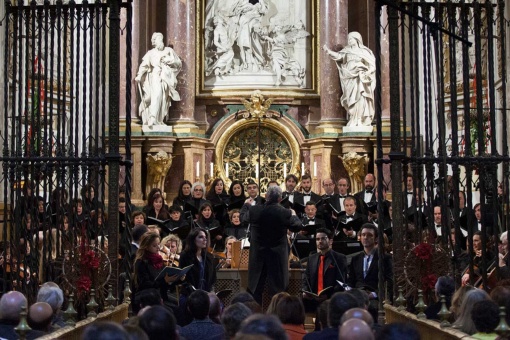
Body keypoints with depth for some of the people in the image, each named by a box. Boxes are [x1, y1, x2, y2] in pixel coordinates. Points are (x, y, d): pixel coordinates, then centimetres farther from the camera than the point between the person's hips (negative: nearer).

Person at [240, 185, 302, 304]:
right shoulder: (285, 213, -15)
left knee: (255, 287, 12)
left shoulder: (254, 210, -10)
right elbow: (297, 227, 1)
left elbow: (242, 217, 12)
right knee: (278, 287, 5)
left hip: (257, 255, 2)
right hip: (278, 256, -2)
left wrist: (246, 205, 32)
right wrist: (294, 215, 21)